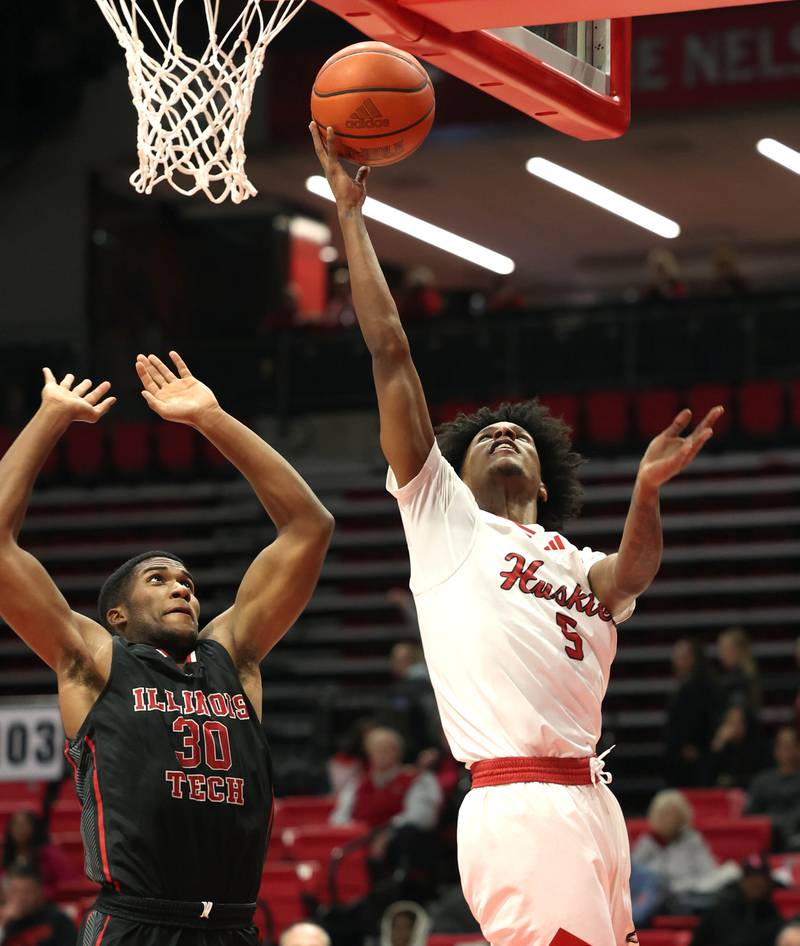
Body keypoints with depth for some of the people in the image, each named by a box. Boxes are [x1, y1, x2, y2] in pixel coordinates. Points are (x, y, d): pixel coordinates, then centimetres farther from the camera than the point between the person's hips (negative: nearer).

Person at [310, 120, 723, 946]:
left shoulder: (579, 567, 25)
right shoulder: (445, 523, 14)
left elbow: (631, 575, -1)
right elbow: (390, 356, 9)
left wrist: (647, 490, -21)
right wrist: (350, 213, 8)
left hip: (591, 805, 6)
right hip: (520, 807, -6)